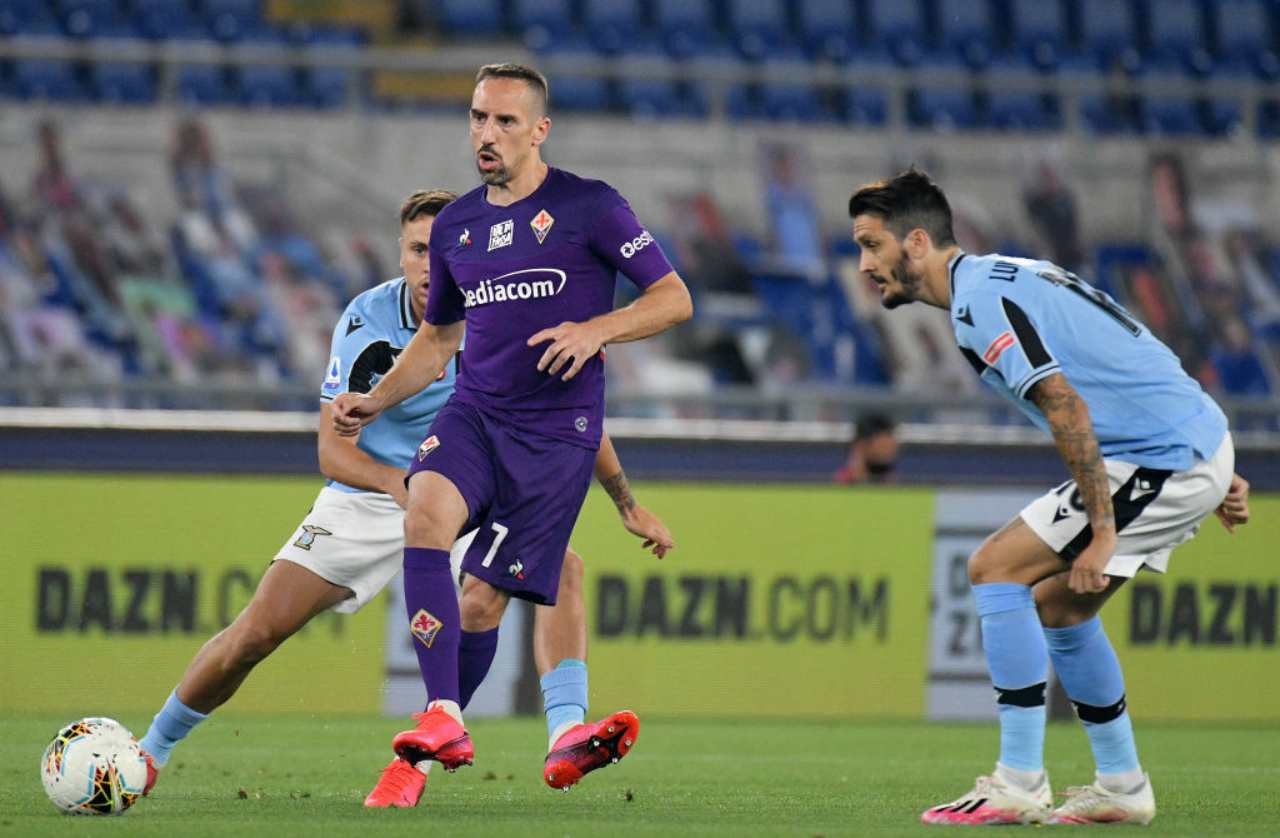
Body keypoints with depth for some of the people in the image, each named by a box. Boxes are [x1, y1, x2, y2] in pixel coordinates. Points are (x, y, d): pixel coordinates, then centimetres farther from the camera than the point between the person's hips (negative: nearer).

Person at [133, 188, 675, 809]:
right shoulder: (367, 322, -18)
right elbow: (331, 449, -20)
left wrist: (629, 505, 5)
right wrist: (398, 482, -40)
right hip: (367, 497, -1)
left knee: (561, 568, -29)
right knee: (257, 630, -10)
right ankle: (150, 751, 12)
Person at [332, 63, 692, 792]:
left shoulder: (589, 207, -3)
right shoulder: (455, 226, 13)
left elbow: (674, 299, -3)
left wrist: (595, 330, -19)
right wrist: (376, 401, 11)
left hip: (557, 431, -4)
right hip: (473, 413, 4)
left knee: (482, 602, -5)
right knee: (426, 513, -28)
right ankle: (444, 724, -30)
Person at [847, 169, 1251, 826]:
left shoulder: (980, 300, -13)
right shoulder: (1005, 277, 19)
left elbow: (1067, 407, -23)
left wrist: (1103, 531, -22)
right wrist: (1215, 476, 22)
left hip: (1162, 461, -10)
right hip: (1199, 446, 10)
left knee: (996, 568, -8)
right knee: (1056, 605, 17)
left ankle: (1019, 784, -8)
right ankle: (1121, 786, 21)